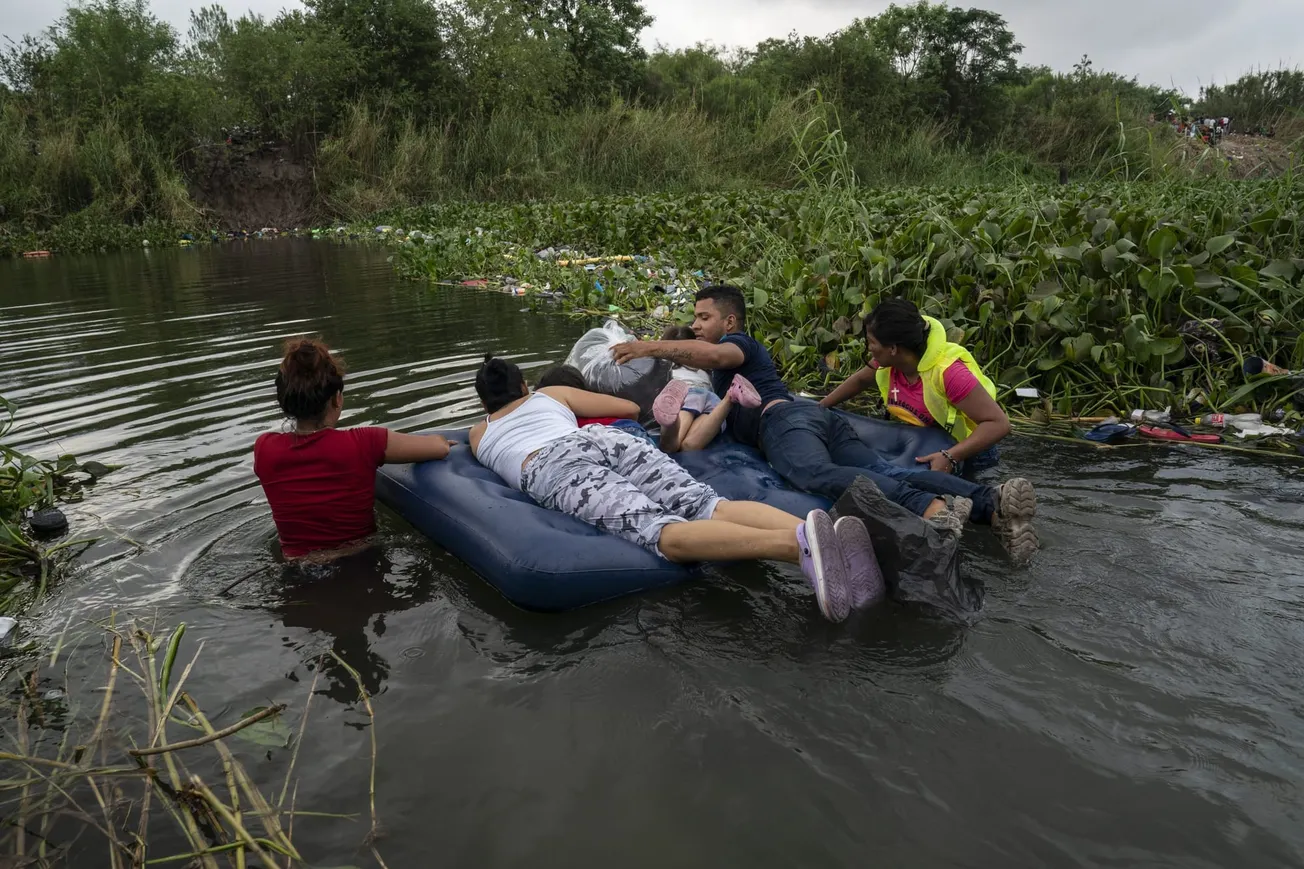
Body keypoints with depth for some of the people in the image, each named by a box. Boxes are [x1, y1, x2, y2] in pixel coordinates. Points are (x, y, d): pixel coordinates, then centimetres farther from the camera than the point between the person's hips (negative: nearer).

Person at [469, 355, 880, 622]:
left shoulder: (478, 434, 35)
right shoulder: (551, 393, 39)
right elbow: (631, 408, 42)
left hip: (555, 469, -3)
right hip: (609, 439, 3)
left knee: (667, 534, -27)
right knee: (711, 507, -17)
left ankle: (798, 541, -55)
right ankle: (820, 533, -48)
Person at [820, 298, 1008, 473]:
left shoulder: (947, 372, -33)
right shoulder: (889, 360, -12)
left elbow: (999, 424, -33)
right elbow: (860, 380, 12)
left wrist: (950, 457, -44)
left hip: (964, 451, -6)